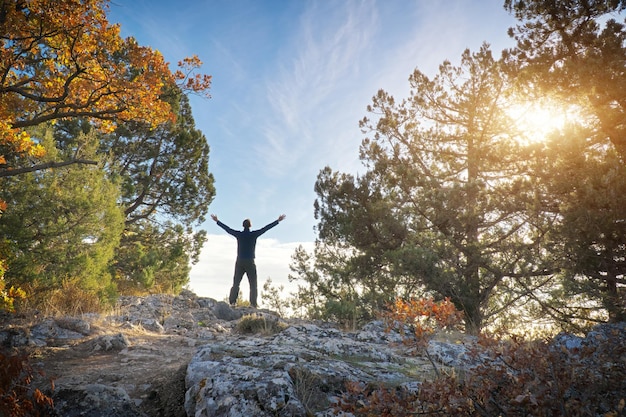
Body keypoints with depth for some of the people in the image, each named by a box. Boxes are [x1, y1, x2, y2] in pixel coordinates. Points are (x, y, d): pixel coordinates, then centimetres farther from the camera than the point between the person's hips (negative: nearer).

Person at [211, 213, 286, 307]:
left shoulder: (239, 234, 2)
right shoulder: (254, 234, -4)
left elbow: (227, 228, 11)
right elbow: (266, 228, -1)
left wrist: (217, 221, 24)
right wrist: (278, 221, 5)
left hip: (239, 262, 2)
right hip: (250, 263, -2)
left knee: (236, 283, 6)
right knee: (253, 284, 2)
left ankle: (232, 302, -4)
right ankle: (253, 304, -6)